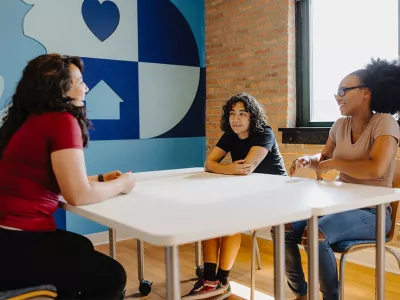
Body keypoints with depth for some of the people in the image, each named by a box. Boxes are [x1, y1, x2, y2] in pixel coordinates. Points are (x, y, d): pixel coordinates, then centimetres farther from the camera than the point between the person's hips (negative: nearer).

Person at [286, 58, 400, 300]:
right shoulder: (341, 125, 8)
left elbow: (376, 169, -29)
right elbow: (323, 158, 23)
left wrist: (333, 164, -16)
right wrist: (307, 160, 0)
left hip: (372, 211, -7)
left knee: (314, 234, -32)